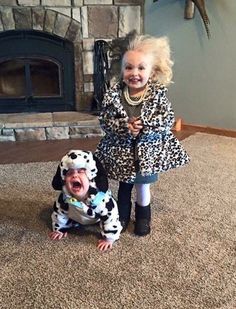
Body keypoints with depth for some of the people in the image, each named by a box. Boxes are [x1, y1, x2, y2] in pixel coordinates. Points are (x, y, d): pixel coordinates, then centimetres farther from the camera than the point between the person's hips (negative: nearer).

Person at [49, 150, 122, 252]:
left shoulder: (102, 198, -47)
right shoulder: (64, 198, -36)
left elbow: (111, 217, -33)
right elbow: (59, 213, -14)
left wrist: (109, 239, -25)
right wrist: (59, 230, -2)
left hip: (99, 218, -2)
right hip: (77, 219, 2)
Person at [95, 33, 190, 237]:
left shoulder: (158, 94, -10)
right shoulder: (114, 94, -9)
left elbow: (168, 120, -14)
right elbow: (105, 120, -10)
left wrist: (144, 124, -26)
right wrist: (125, 127, -25)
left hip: (148, 151, -1)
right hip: (121, 151, 1)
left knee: (143, 186, 15)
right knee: (124, 186, 19)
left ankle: (143, 217, 41)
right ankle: (122, 216, 42)